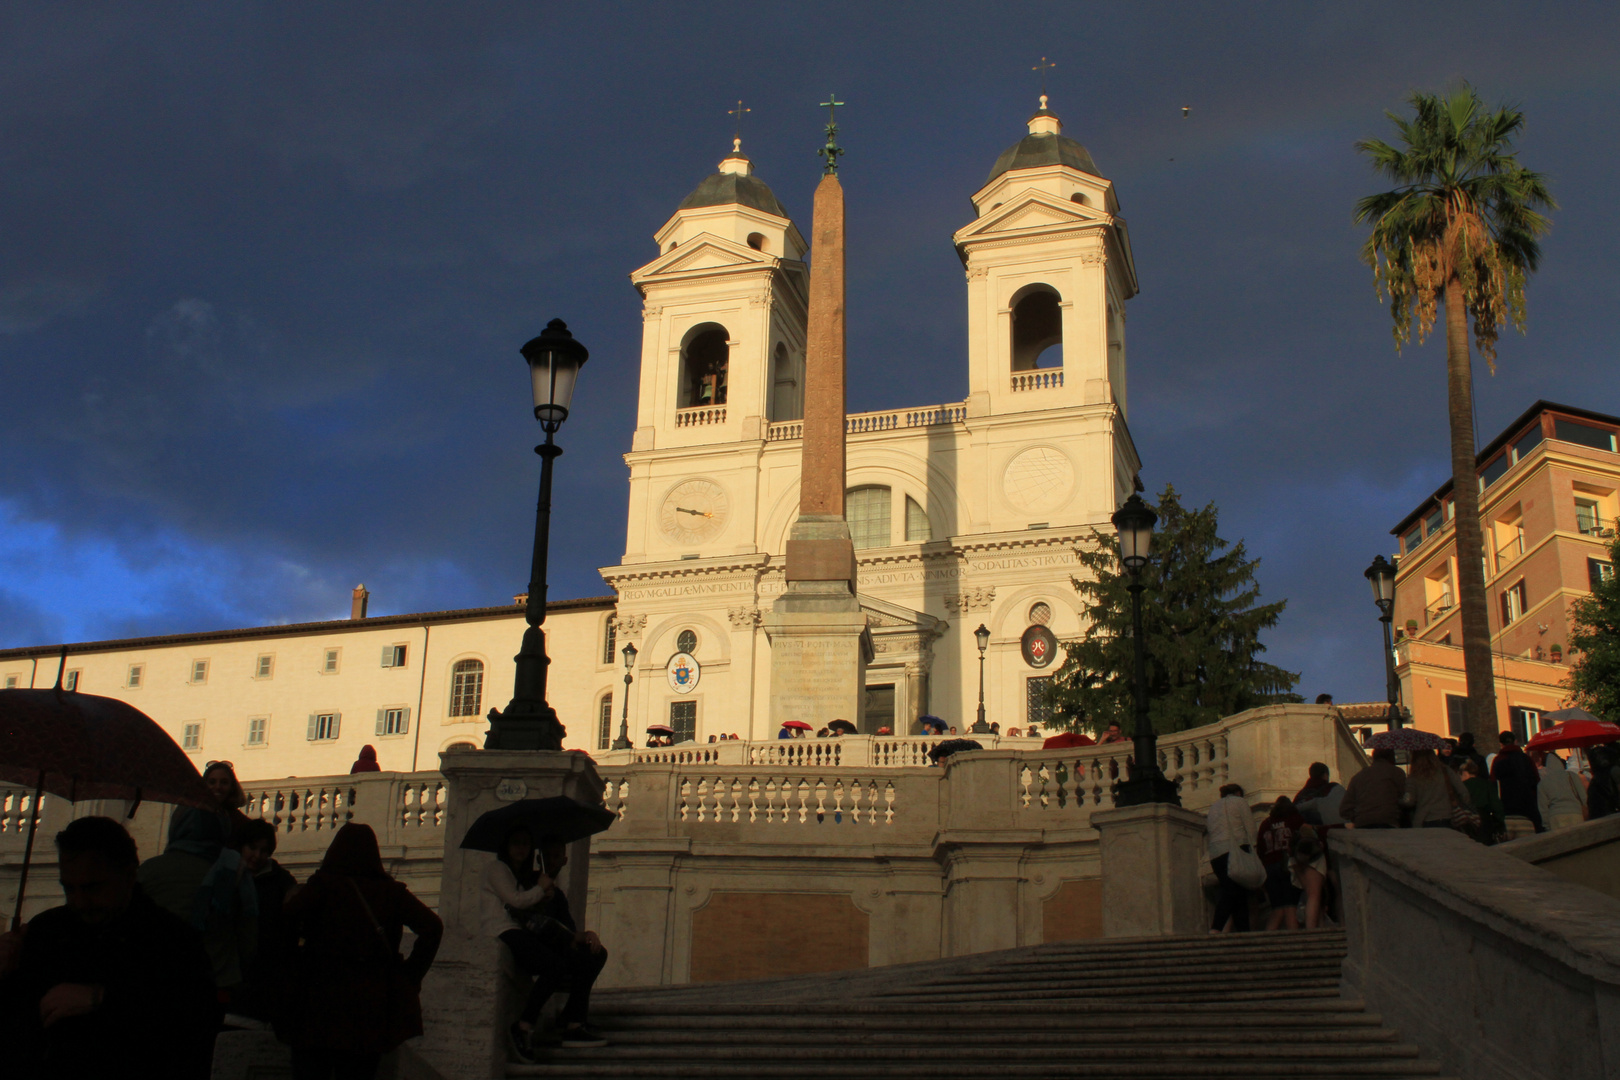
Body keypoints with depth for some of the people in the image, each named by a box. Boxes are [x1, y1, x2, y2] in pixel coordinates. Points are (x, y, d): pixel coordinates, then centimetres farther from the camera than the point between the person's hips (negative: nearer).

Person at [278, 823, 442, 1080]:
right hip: (371, 1008, 2)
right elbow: (432, 927, -6)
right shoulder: (391, 891, 4)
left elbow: (289, 916, -20)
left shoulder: (324, 883, -2)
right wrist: (411, 974, 1)